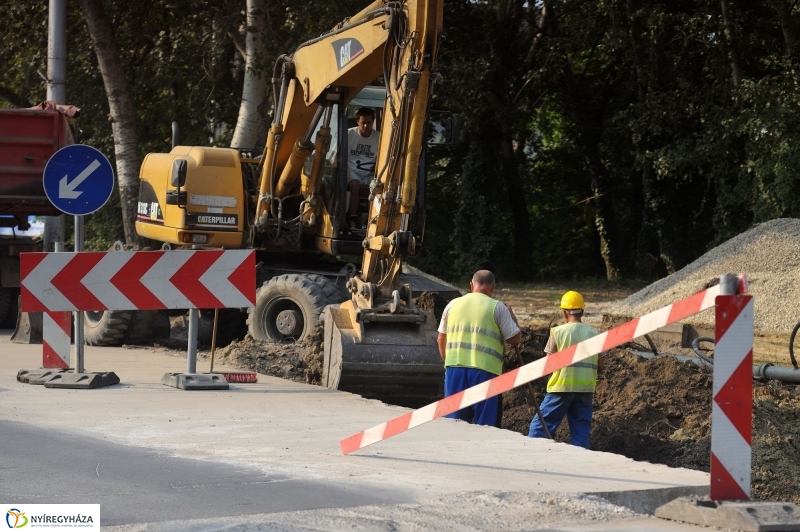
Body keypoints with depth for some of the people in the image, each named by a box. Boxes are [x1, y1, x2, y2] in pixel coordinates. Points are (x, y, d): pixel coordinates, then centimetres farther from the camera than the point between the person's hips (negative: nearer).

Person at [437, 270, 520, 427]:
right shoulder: (498, 307, 0)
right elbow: (514, 339, 1)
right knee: (485, 427, 2)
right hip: (485, 371, -4)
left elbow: (441, 340, 17)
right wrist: (511, 314, 16)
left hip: (455, 368, 4)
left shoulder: (453, 305, 11)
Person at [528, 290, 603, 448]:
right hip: (586, 388, 3)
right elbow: (600, 365, 8)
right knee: (581, 430, 7)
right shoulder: (594, 333, 4)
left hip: (562, 386, -3)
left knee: (541, 424, 3)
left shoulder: (558, 332, -5)